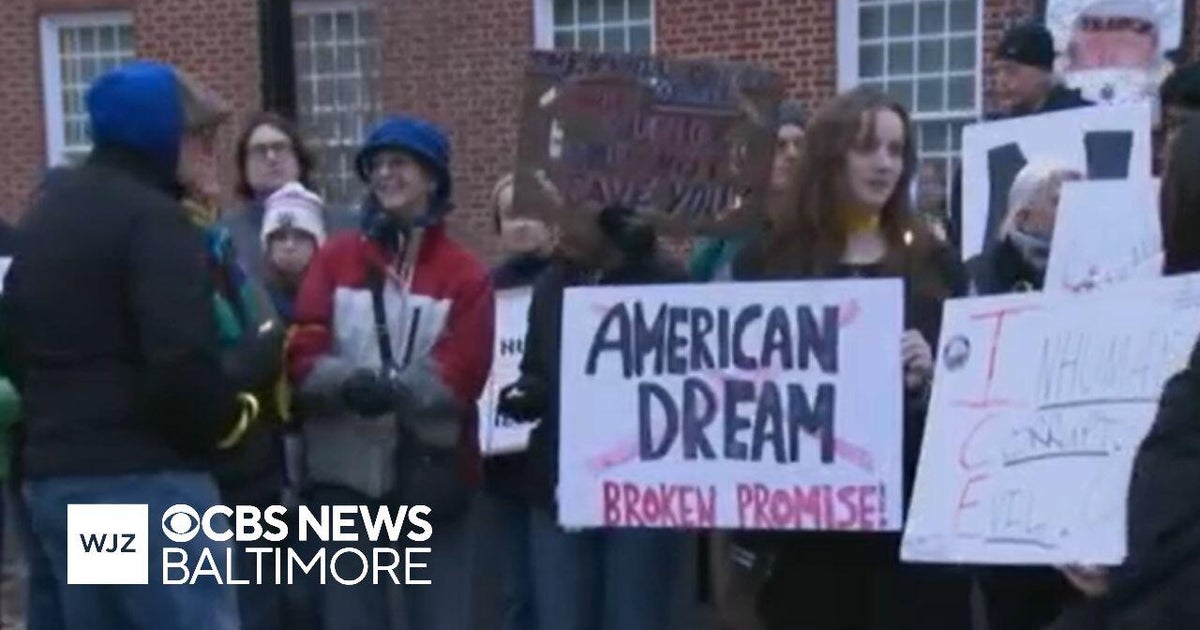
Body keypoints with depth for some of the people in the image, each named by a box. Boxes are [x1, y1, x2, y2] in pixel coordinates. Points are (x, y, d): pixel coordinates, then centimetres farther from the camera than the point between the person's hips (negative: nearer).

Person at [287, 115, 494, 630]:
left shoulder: (465, 275, -2)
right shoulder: (334, 259, 4)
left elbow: (458, 379, -9)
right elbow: (302, 358, -4)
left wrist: (395, 387, -27)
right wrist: (350, 382, -24)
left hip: (432, 475, -1)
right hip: (346, 475, 1)